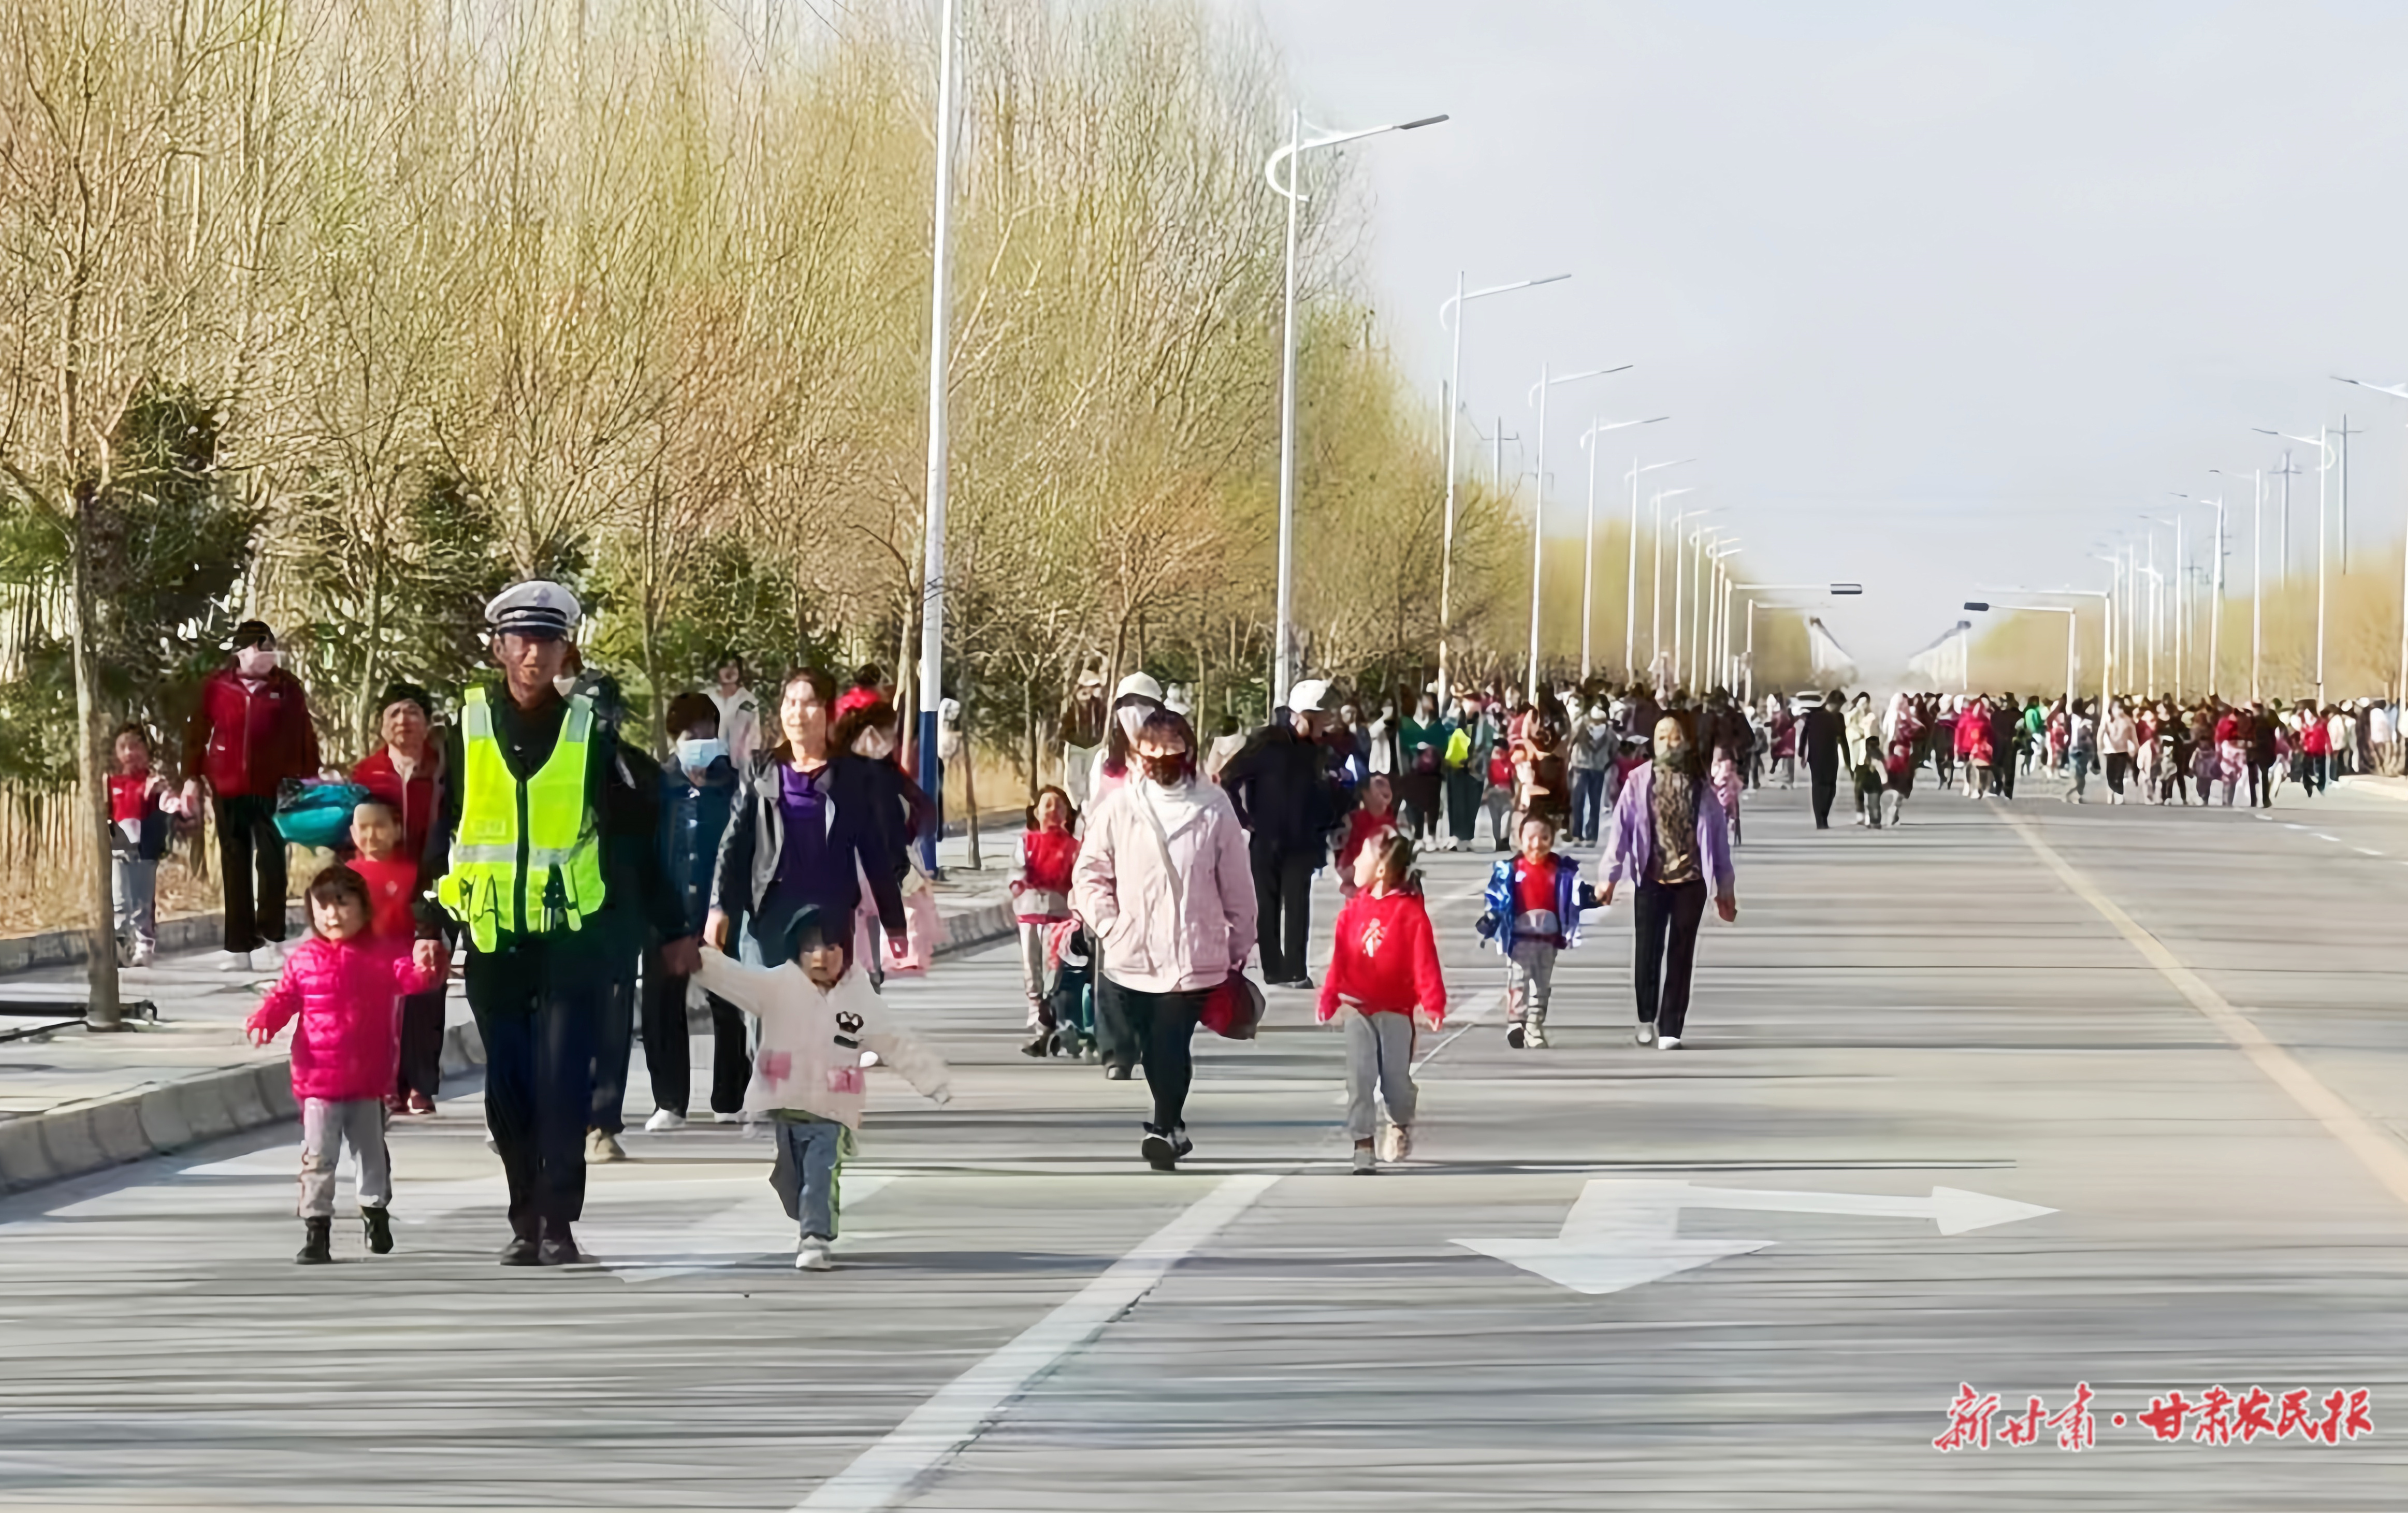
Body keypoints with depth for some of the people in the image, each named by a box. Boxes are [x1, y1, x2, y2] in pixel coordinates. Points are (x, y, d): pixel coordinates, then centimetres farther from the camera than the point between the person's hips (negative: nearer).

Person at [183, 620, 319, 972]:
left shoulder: (287, 688, 2)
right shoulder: (217, 687, 1)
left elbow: (304, 736, 4)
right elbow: (197, 733, 4)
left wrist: (309, 780, 1)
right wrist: (192, 779, 1)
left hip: (272, 790, -1)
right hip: (228, 790, 1)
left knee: (272, 863, -1)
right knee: (235, 866, 5)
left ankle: (270, 940, 6)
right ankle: (239, 946, 9)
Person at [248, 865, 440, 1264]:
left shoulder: (382, 954, -1)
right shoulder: (304, 959, 2)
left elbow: (409, 976, -12)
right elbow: (284, 997, 4)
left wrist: (425, 968, -36)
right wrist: (262, 1022, -14)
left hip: (369, 1080, 0)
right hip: (319, 1081, 0)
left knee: (372, 1152, 16)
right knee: (318, 1157, -2)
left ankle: (375, 1210, 37)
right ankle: (316, 1227, 4)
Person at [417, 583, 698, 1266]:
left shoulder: (589, 730, 1)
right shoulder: (468, 727, 3)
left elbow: (633, 836, 6)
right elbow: (440, 833, 8)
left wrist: (671, 929, 7)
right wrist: (430, 926, 3)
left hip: (571, 932, -1)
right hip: (491, 935, 2)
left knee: (562, 1081, -9)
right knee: (507, 1087, 6)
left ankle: (559, 1222, -4)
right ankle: (525, 1221, 18)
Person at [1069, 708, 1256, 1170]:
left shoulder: (1214, 808, -2)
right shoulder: (1118, 805, 0)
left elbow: (1236, 885, 5)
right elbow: (1090, 873, 8)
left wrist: (1239, 949, 10)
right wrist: (1108, 925, -4)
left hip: (1192, 955, -2)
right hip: (1130, 955, 2)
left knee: (1171, 1043, -12)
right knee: (1151, 1048, 8)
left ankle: (1164, 1127, -8)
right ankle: (1172, 1126, 25)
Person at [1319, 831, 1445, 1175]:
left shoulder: (1411, 913, -12)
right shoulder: (1354, 909, 1)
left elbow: (1426, 964, -15)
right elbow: (1340, 958, 3)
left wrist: (1433, 1006, -22)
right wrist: (1329, 998, -3)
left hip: (1397, 1011, -3)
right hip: (1358, 1008, 3)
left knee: (1395, 1079, 7)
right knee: (1359, 1078, -4)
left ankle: (1401, 1125, 39)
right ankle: (1364, 1148, 0)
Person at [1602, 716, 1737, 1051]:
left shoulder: (1701, 786, 5)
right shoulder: (1639, 782, 1)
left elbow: (1717, 836, 7)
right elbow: (1622, 827, -4)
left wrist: (1725, 887, 6)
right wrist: (1611, 875, -10)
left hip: (1691, 881, 1)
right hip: (1652, 879, -1)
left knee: (1681, 957, 1)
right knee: (1648, 951, 4)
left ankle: (1670, 1030, 5)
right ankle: (1646, 1018, 25)